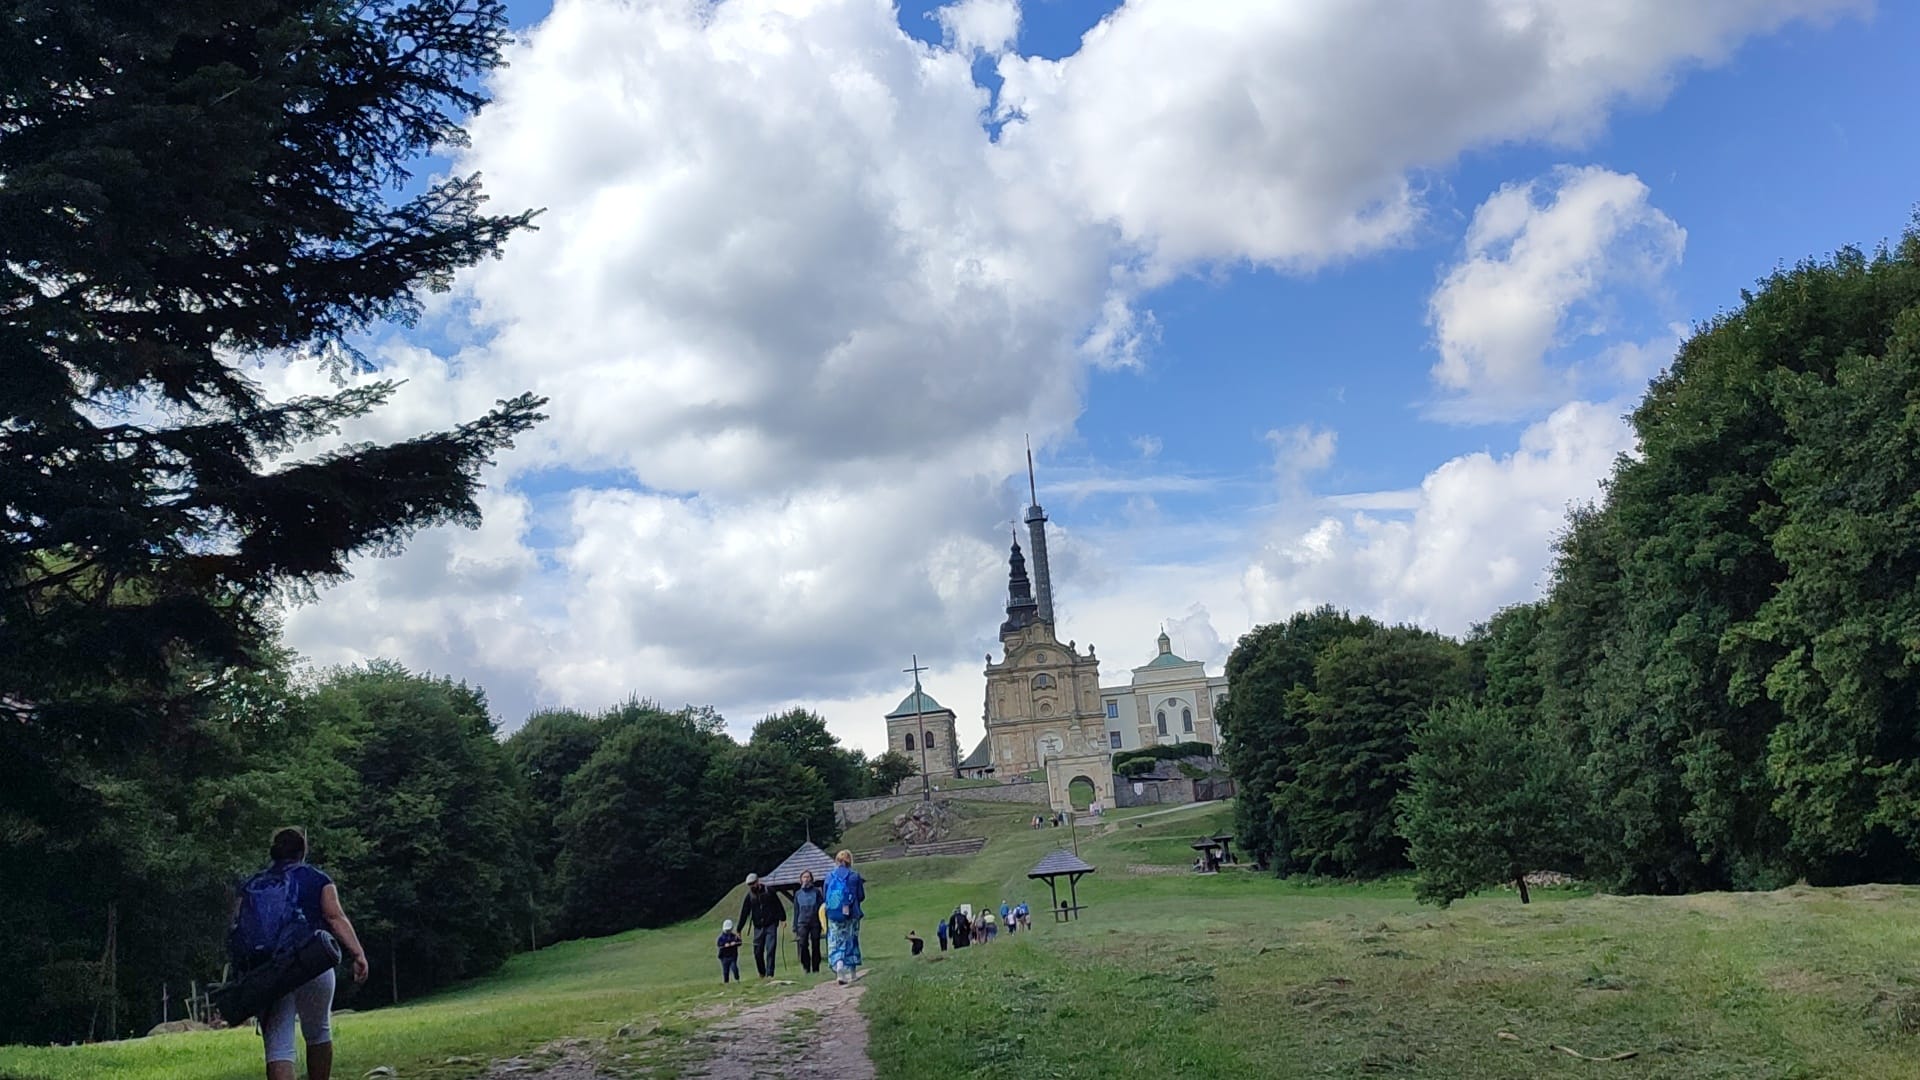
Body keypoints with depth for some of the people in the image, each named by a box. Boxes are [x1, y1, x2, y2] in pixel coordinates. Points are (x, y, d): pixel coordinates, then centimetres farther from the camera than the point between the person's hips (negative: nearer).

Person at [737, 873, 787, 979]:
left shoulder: (769, 892, -2)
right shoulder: (749, 897, 4)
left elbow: (779, 906, 4)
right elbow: (744, 914, 5)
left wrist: (782, 919, -2)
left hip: (771, 926, -2)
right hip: (758, 927, 2)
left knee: (770, 950, -9)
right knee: (758, 952, 3)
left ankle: (769, 974, -8)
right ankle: (762, 973, 22)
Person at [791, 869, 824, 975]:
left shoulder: (816, 891, 5)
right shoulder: (798, 893, 11)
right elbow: (796, 911, 15)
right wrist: (795, 928, 12)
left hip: (815, 923, -1)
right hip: (802, 923, 1)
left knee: (815, 946, 0)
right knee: (803, 944, -16)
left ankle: (816, 969, 9)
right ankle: (806, 967, -6)